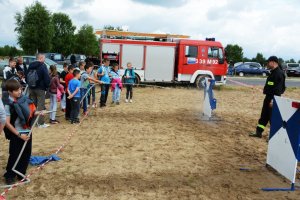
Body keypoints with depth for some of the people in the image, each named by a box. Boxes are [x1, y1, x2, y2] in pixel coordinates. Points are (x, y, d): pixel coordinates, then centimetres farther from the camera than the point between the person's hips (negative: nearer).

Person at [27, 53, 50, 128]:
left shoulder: (30, 66, 10)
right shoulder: (42, 66, -12)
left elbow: (26, 76, 16)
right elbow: (46, 77, -17)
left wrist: (29, 84, 19)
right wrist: (47, 86, -6)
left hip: (31, 88, 7)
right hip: (40, 88, -7)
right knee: (41, 105, -3)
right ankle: (41, 123, -2)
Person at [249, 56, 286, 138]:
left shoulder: (279, 73, -17)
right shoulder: (273, 72, 15)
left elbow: (278, 89, -23)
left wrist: (273, 100, -25)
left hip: (273, 98, -10)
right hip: (268, 97, 10)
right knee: (264, 115, 14)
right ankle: (258, 132, 23)